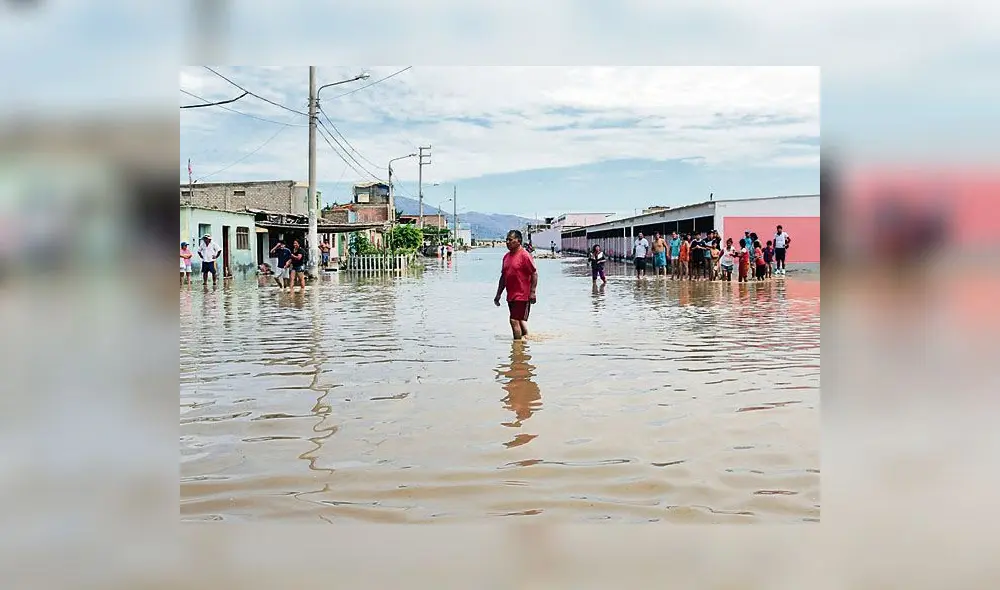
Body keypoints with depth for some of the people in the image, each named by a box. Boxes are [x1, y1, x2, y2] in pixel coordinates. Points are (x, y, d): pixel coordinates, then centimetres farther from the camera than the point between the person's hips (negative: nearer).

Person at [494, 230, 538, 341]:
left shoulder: (524, 255, -11)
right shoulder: (506, 256, 14)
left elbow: (534, 274, -12)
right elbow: (503, 276, 20)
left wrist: (532, 292, -17)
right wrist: (498, 294, 18)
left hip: (522, 295, -8)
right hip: (511, 296, 8)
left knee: (514, 320, -13)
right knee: (520, 321, 18)